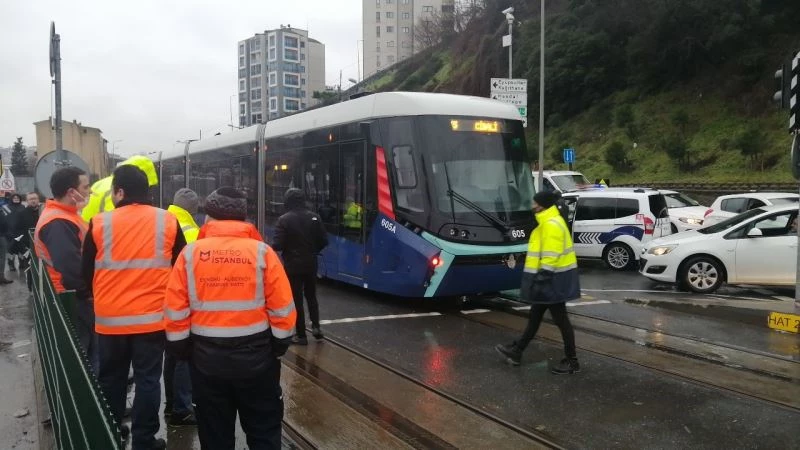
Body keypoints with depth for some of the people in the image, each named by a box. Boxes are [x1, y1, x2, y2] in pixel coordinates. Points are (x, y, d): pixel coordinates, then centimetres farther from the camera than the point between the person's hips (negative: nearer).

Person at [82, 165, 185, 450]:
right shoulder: (168, 221, -4)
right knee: (148, 379, 8)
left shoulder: (100, 223, -5)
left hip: (110, 318, 1)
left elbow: (86, 272, 5)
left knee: (111, 378, 17)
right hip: (152, 316, -1)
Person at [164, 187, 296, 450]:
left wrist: (181, 349, 9)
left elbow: (175, 310, -3)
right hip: (256, 355, -1)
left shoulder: (190, 253, -4)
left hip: (207, 357, 1)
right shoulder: (262, 252, -7)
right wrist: (280, 345, 5)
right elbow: (282, 308, -8)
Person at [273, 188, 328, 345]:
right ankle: (316, 326, 9)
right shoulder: (314, 217, -1)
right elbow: (324, 241, 1)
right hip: (310, 264, 4)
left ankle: (301, 335, 8)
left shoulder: (284, 220, -14)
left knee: (297, 299, 5)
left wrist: (270, 247, 7)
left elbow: (278, 245, -16)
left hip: (293, 265, -4)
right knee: (311, 295, 21)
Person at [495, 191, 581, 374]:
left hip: (553, 279, -11)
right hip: (551, 278, 11)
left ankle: (572, 361, 8)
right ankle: (516, 351, 27)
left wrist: (542, 278, -25)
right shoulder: (547, 222, 15)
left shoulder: (551, 225, -19)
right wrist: (540, 277, 23)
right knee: (534, 316, 17)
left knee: (560, 319, -2)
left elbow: (551, 257, -25)